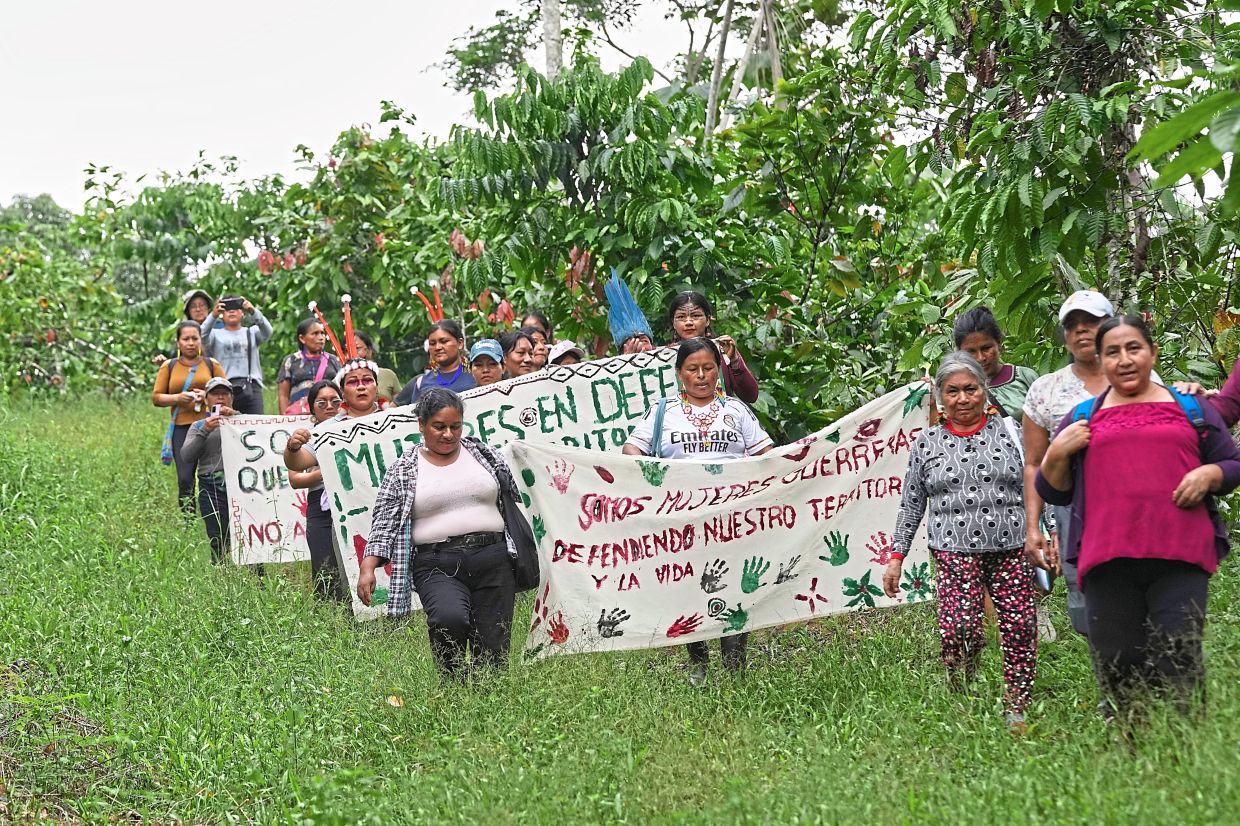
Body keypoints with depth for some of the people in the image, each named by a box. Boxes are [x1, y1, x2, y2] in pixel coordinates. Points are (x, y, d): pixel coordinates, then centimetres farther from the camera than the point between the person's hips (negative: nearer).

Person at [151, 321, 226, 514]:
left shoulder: (211, 365, 11)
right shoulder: (169, 367, 11)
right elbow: (156, 398, 9)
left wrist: (207, 395, -9)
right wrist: (178, 398, -9)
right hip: (181, 428, 1)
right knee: (185, 479, -4)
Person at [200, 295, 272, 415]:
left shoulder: (251, 333, 19)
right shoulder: (215, 334, 16)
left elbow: (266, 331, -2)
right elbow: (202, 337, -6)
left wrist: (253, 311, -21)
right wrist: (213, 315, -23)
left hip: (251, 387, 1)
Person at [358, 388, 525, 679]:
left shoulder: (485, 455, 11)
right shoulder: (403, 471, 6)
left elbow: (513, 501, 18)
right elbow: (384, 523, 2)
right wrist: (368, 567, -10)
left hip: (492, 560, 3)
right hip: (437, 567, -3)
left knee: (493, 653, -2)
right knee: (450, 619, -31)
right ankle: (455, 684, -10)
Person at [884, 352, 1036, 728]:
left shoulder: (1009, 432, 8)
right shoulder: (926, 445, 10)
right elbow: (911, 505, 14)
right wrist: (896, 556, 12)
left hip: (1011, 547, 1)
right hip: (955, 552, -1)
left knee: (1020, 628, -5)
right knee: (960, 630, -16)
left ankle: (1017, 710, 8)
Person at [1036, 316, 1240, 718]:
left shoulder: (1191, 409, 18)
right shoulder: (1081, 417, 18)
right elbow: (1053, 492, 19)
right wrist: (1057, 454, 0)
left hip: (1179, 559, -1)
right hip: (1108, 563, 1)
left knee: (1179, 667, -10)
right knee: (1118, 671, -2)